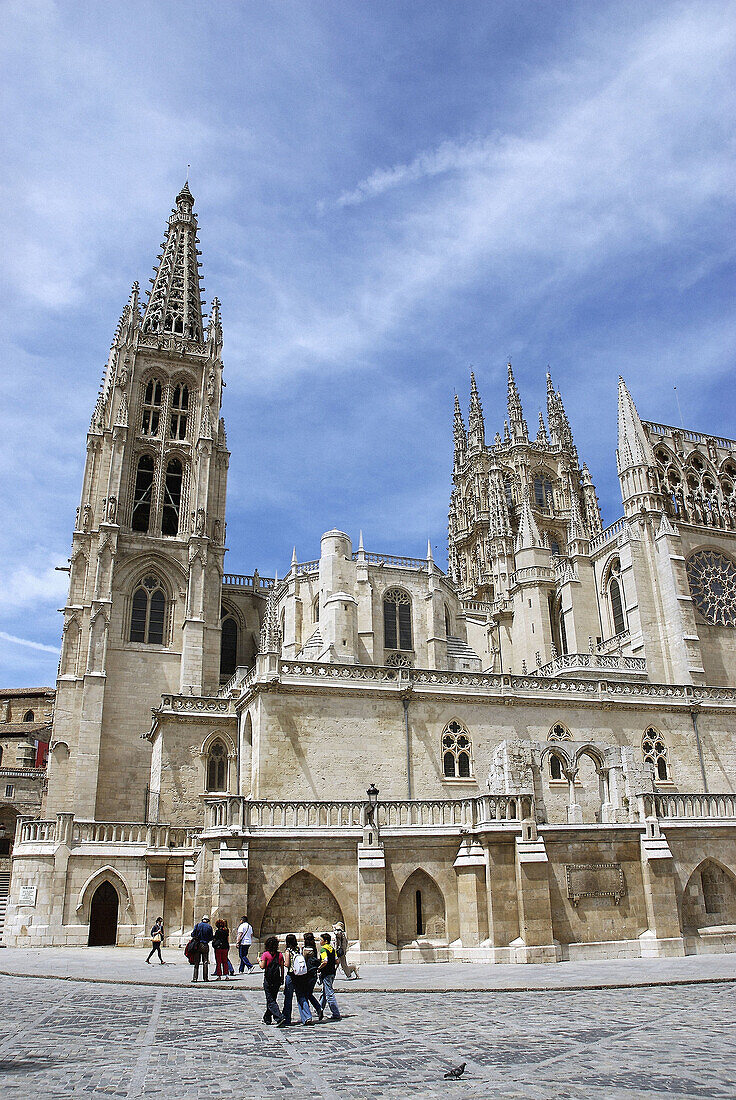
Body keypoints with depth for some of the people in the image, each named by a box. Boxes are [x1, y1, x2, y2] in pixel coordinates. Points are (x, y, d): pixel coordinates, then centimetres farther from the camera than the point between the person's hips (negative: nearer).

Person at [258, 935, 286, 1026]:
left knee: (271, 1001, -3)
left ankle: (280, 1018, -18)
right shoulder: (280, 954, 3)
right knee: (272, 999, 20)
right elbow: (282, 967, 5)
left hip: (268, 980, -5)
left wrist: (259, 960, 6)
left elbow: (262, 967, -12)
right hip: (277, 980, 5)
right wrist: (282, 978, 14)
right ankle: (267, 1018, 30)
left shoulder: (266, 954, -10)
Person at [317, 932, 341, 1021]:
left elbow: (325, 961, -26)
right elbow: (336, 961, 10)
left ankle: (336, 1014, -4)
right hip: (332, 972, 9)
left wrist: (319, 968, -14)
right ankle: (320, 1009, 36)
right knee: (324, 992, 22)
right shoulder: (332, 949, 9)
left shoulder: (323, 949, -15)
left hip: (326, 973, -9)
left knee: (329, 994, -5)